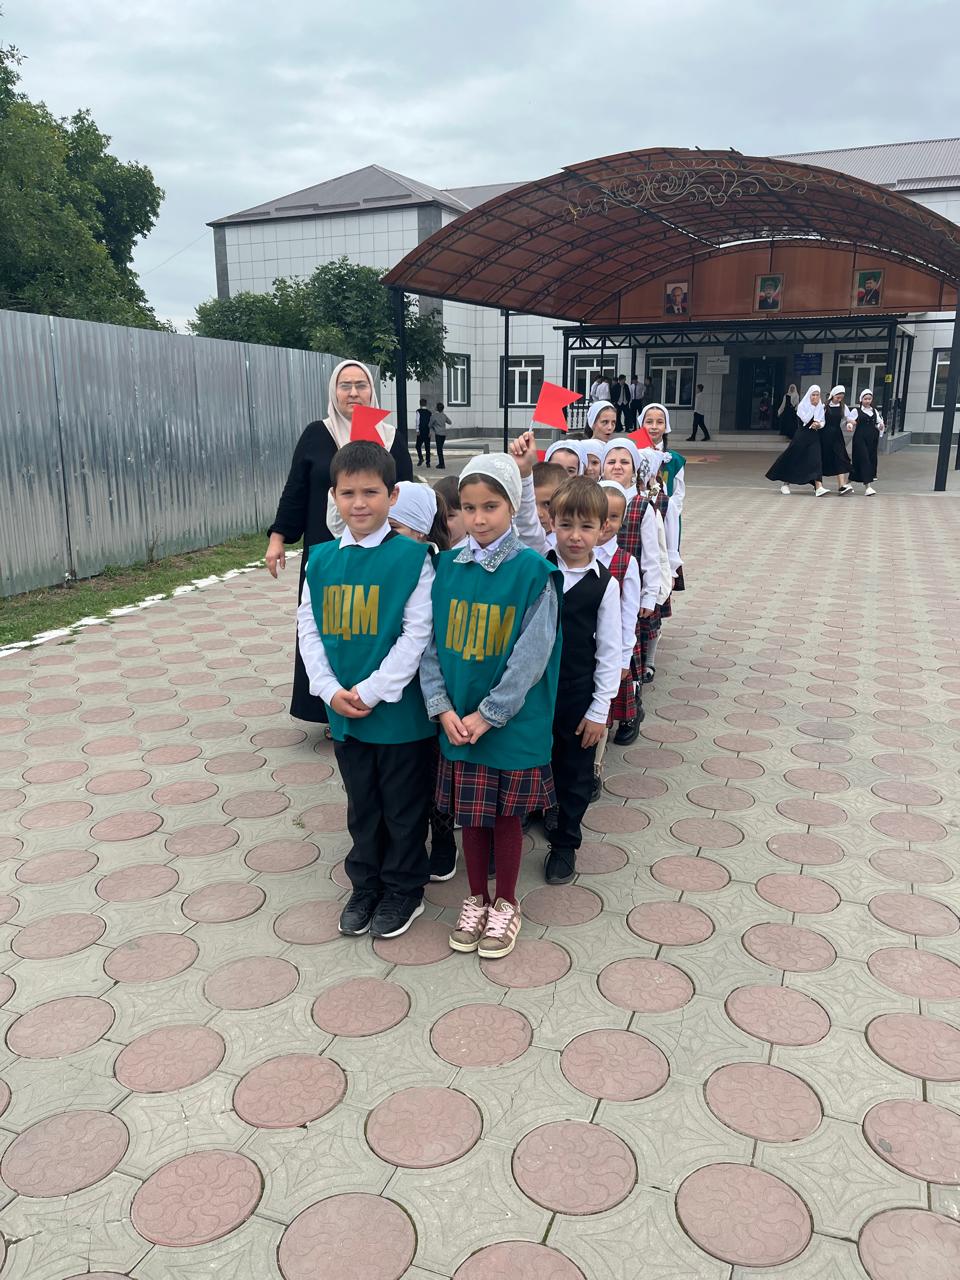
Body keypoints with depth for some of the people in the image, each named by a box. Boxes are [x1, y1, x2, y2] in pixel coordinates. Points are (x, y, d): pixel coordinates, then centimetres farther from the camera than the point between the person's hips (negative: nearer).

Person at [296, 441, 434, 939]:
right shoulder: (321, 559, 1)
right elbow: (308, 628, 4)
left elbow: (417, 633, -16)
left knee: (403, 806, 12)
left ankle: (403, 890, 32)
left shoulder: (412, 557, -13)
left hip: (399, 710, -4)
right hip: (343, 710, 4)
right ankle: (365, 884, 39)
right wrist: (330, 690, -8)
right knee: (361, 804, 20)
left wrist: (372, 692, -17)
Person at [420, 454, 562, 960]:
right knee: (470, 814, 15)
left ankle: (505, 905, 31)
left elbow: (532, 657, -15)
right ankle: (476, 899, 35)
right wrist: (443, 708, -8)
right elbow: (430, 642, 2)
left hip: (514, 722, -3)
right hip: (457, 719, 3)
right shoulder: (447, 567, 1)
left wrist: (486, 716, -16)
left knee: (506, 816, 11)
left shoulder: (533, 571, -12)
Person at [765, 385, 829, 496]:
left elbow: (823, 422, 9)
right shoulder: (802, 406, -3)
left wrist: (819, 425, -12)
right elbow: (805, 419, -17)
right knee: (793, 458, 2)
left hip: (814, 437, 3)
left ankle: (818, 487, -21)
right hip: (801, 436, -2)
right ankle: (785, 483, 20)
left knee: (816, 460, -11)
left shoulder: (821, 407, 8)